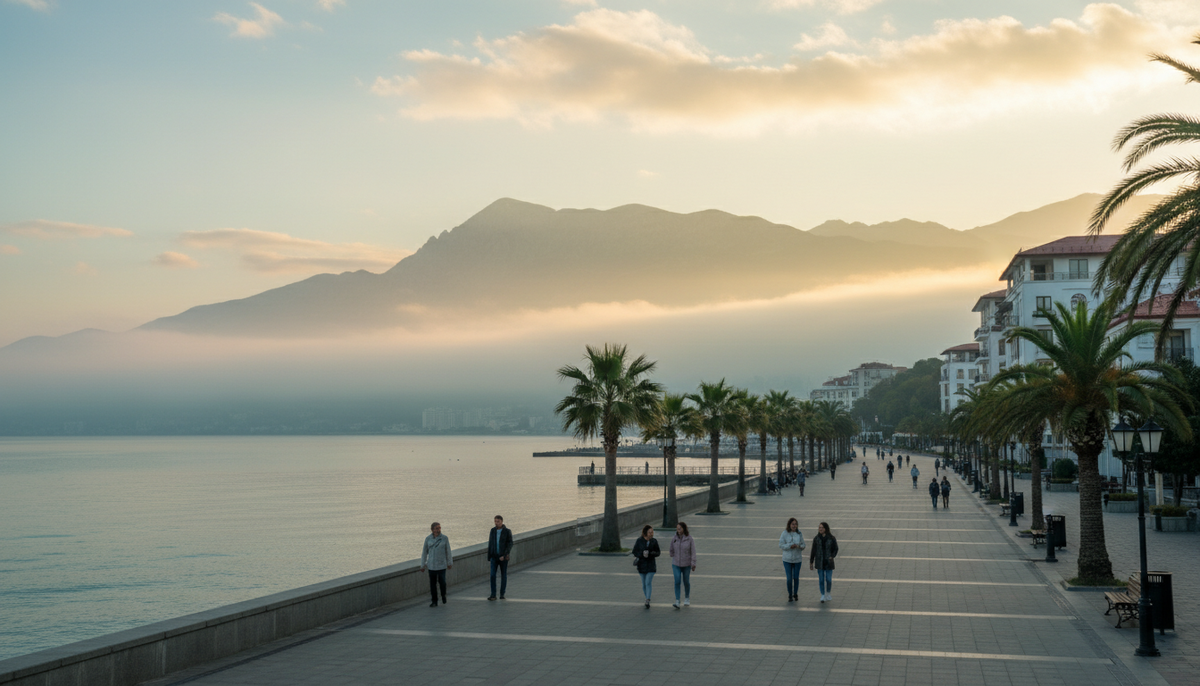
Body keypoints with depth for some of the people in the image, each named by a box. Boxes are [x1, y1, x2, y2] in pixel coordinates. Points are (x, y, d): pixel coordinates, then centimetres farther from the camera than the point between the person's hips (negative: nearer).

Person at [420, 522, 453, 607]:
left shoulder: (444, 538, -5)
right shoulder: (428, 539, -2)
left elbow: (448, 551, 3)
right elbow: (424, 552, 4)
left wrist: (450, 563, 9)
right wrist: (423, 565, 5)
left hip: (442, 565, -1)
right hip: (431, 565, 1)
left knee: (442, 582, -2)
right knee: (433, 583, 4)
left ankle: (443, 595, 28)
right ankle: (434, 601, 17)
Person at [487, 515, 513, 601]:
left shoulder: (507, 531, -8)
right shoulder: (493, 531, 4)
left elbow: (510, 544, -12)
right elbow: (490, 544, 9)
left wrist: (504, 556, -21)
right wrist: (489, 557, 8)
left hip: (504, 557, -2)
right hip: (494, 557, 2)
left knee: (503, 575, 5)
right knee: (493, 575, -8)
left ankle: (502, 594, 15)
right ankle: (493, 595, -6)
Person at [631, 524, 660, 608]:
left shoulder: (654, 541, -3)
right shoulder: (639, 541, -6)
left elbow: (657, 552, 3)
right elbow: (635, 552, -4)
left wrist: (651, 553, -19)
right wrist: (642, 554, -23)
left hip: (651, 564, -1)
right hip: (642, 565, 1)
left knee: (648, 582, -13)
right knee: (644, 584, 9)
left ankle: (647, 601, -18)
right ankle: (647, 598, 26)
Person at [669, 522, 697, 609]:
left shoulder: (689, 539, -10)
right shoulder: (674, 539, -3)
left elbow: (693, 552, -9)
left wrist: (693, 564, -13)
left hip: (686, 564, -1)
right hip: (676, 564, 1)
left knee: (686, 581, 11)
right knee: (677, 582, -12)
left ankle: (687, 598, 35)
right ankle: (677, 602, -16)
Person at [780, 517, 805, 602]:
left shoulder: (799, 534, -1)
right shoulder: (784, 534, -8)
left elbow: (803, 545, 4)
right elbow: (781, 545, -7)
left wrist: (800, 546, -19)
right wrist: (790, 546, -22)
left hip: (797, 559, 2)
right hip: (787, 559, -2)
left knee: (796, 577, 8)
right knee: (789, 578, -2)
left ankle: (795, 594, 27)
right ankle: (790, 595, 14)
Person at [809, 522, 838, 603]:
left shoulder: (831, 538, -7)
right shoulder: (816, 538, -2)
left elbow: (835, 549, 4)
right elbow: (813, 551, 3)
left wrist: (832, 556, -14)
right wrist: (811, 562, 3)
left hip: (828, 562, -1)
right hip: (819, 562, 1)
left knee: (829, 579, 1)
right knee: (821, 579, 2)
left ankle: (828, 593, 27)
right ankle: (823, 596, 15)